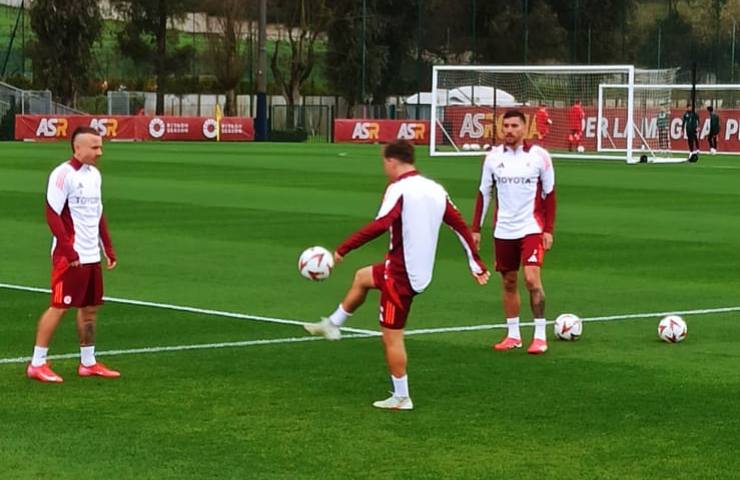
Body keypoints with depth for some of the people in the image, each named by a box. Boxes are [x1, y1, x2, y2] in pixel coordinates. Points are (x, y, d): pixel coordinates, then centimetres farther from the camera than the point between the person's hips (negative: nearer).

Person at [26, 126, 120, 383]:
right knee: (58, 307, -5)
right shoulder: (63, 174, -13)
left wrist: (108, 249, 14)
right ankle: (37, 364, 2)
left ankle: (88, 363, 19)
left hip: (92, 256, 8)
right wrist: (69, 252, -19)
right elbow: (52, 215, -16)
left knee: (90, 308, 11)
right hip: (70, 258, -8)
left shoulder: (94, 174, 12)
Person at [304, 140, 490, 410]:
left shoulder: (399, 189, -17)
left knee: (392, 337, 2)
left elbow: (380, 225, -31)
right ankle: (333, 325, 41)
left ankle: (401, 398, 8)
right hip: (422, 270, 9)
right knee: (362, 277, 30)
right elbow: (461, 226, 9)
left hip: (401, 274, -9)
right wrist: (476, 265, 15)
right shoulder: (435, 189, 7)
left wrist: (343, 249, -28)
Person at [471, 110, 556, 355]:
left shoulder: (539, 156, -5)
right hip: (503, 231, 4)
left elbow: (549, 194, 0)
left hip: (531, 228, -4)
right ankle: (513, 335, 19)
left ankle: (540, 335, -8)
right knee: (509, 283, 9)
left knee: (532, 279, -16)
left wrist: (548, 230, -5)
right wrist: (476, 229, 6)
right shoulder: (493, 157, 3)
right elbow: (484, 193, 9)